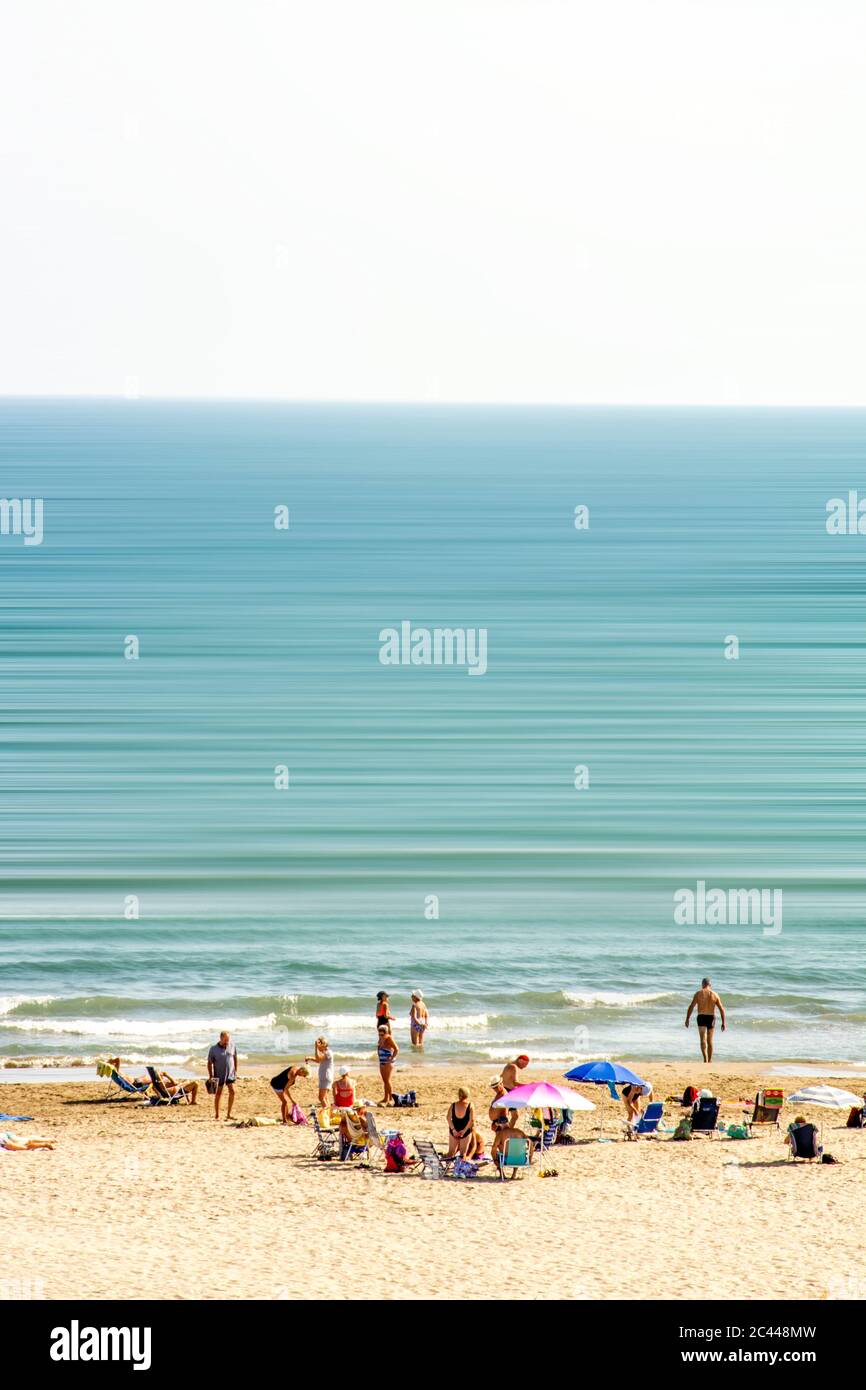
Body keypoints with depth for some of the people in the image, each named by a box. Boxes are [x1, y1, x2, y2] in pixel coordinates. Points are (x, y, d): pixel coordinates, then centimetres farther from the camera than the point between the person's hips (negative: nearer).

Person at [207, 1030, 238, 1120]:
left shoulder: (232, 1046, -1)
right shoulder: (214, 1049, -10)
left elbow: (235, 1058, 12)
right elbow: (210, 1063, -4)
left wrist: (235, 1071, 11)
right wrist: (210, 1076, -9)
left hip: (230, 1074, 2)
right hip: (219, 1075, -2)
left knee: (232, 1091, -11)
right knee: (218, 1094, 3)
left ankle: (228, 1114, -3)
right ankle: (216, 1115, 14)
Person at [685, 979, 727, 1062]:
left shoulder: (699, 993, 0)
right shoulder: (714, 994, 6)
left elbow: (691, 1006, -7)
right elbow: (722, 1009, 4)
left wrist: (687, 1019, -5)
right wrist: (723, 1022, 7)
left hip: (701, 1017, -3)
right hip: (711, 1018, 3)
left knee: (703, 1040, -7)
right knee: (710, 1041, 16)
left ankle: (705, 1059, -24)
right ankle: (709, 1061, 22)